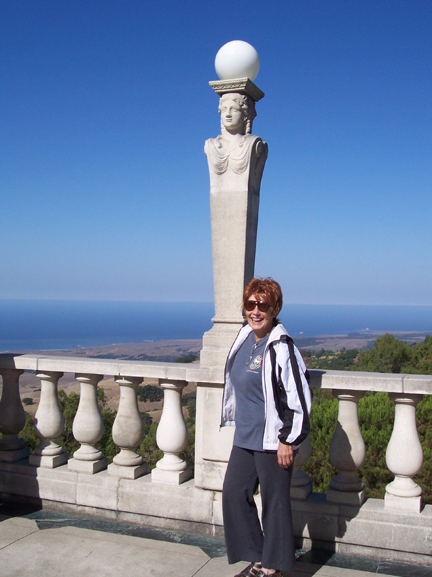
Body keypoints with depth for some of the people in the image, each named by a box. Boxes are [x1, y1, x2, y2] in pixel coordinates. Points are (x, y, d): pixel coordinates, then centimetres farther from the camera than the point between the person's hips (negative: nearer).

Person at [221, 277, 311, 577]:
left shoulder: (281, 347, -17)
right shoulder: (245, 338, 7)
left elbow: (299, 397, -17)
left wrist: (288, 440, -16)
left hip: (272, 440, -8)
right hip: (244, 437, 9)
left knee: (274, 501, 5)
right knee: (234, 494, 12)